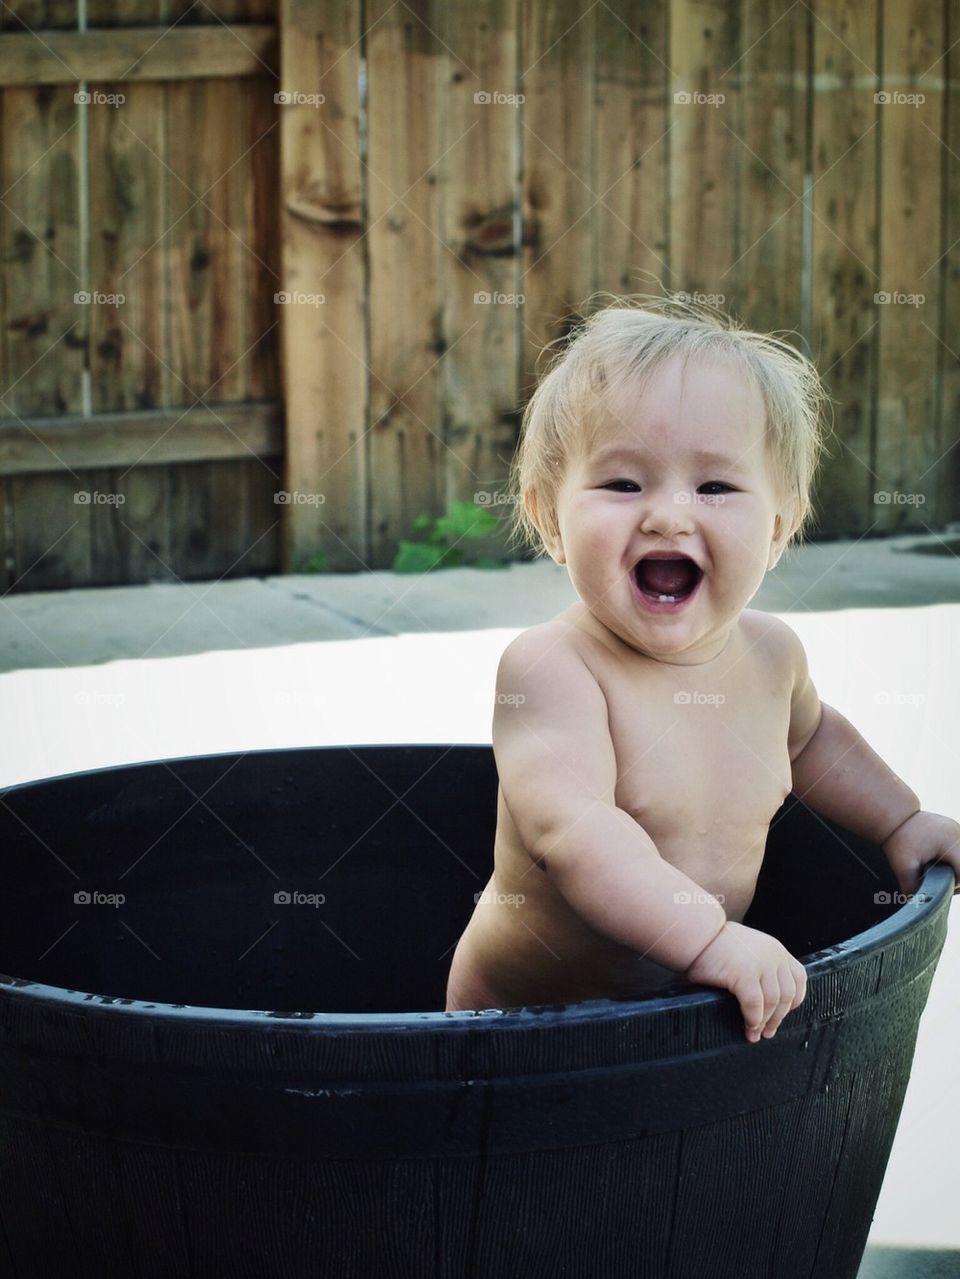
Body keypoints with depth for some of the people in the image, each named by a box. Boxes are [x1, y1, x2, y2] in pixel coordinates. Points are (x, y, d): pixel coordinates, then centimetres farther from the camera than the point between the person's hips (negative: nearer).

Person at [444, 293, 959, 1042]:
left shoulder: (769, 651, -3)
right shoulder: (552, 668, -26)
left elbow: (809, 738, 22)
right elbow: (571, 829, -41)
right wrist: (709, 939, -49)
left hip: (691, 1001, 6)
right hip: (525, 1022, -6)